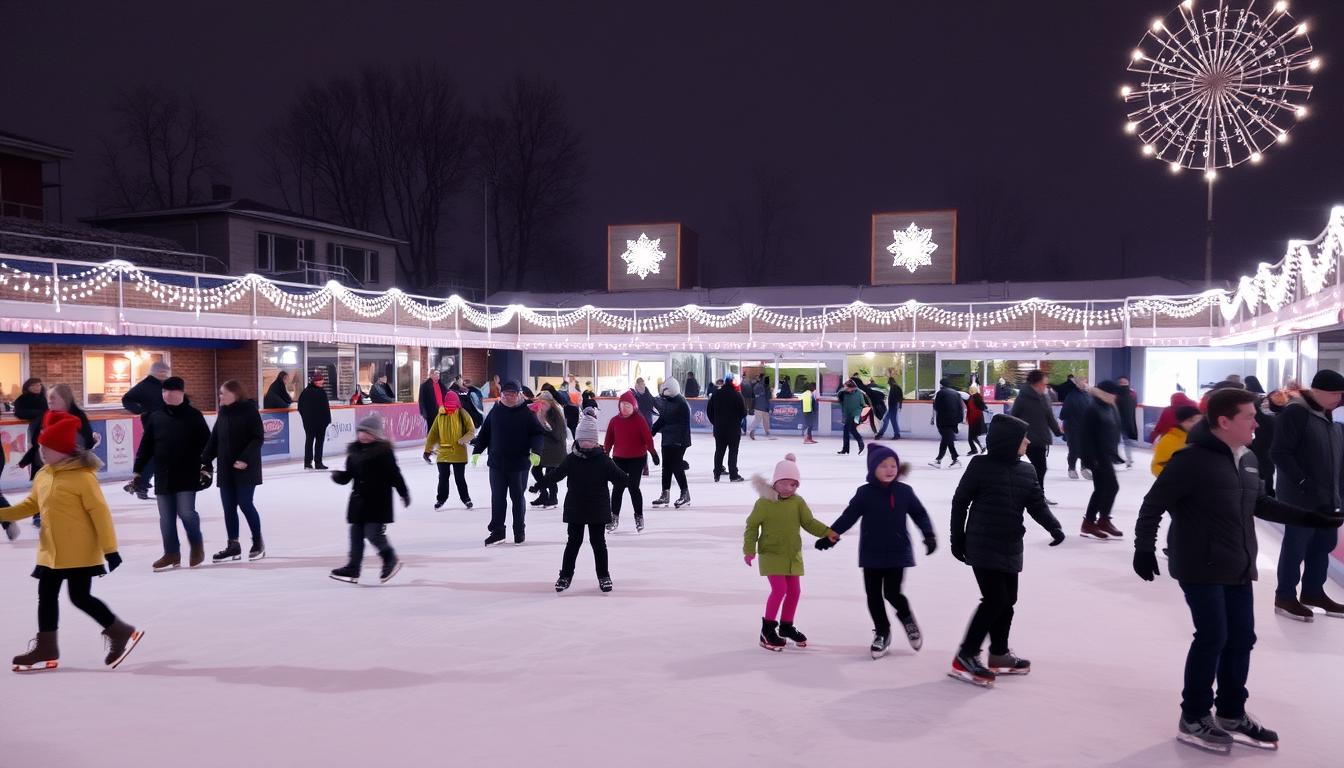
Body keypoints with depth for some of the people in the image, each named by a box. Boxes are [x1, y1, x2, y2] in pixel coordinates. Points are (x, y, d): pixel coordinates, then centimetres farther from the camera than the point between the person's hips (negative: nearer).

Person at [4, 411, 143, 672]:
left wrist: (110, 548, -20)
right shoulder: (42, 475, 6)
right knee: (46, 596, 13)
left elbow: (100, 513, -20)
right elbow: (31, 504, 20)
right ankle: (45, 649, 26)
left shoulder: (82, 476, -19)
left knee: (80, 597, -5)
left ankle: (122, 633, 11)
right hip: (50, 552, 9)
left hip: (80, 552, -9)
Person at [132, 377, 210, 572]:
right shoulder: (155, 417, 7)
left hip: (187, 476, -4)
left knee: (186, 512, -7)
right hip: (163, 477, 4)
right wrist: (137, 472, 7)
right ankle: (172, 553, 18)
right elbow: (145, 446, 10)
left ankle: (197, 546, 16)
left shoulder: (193, 415, -2)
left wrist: (206, 468, -5)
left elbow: (206, 444, -1)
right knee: (166, 517, 6)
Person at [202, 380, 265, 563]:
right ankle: (233, 545, 16)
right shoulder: (223, 413, 10)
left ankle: (258, 542, 13)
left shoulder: (250, 410, -10)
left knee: (245, 504, -4)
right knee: (228, 507, 7)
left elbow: (258, 438, -14)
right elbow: (214, 439, 13)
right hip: (225, 469, 6)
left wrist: (245, 458, -22)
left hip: (245, 469, -6)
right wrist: (205, 461, 5)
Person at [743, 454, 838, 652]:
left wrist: (827, 532, -17)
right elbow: (752, 526, -9)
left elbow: (809, 522, -2)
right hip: (771, 554, -6)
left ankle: (786, 626, 31)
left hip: (793, 555, 6)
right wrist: (749, 550, -14)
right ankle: (768, 628, -1)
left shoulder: (798, 502, -2)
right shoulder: (764, 502, -14)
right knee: (780, 589, -15)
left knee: (794, 591, 12)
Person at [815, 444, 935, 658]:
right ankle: (882, 633, 25)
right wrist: (829, 535, -9)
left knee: (892, 593, -5)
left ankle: (907, 618, 28)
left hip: (897, 553, -1)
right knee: (873, 595, 6)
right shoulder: (865, 493, -6)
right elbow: (848, 516, -3)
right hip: (872, 554, 1)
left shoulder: (904, 492, -3)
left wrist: (929, 535, -7)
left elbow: (919, 514, 5)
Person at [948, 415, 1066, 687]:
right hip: (983, 547, -7)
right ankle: (965, 657, -2)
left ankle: (999, 655, 31)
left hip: (1010, 548, 7)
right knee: (995, 600, -11)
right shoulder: (980, 466, -11)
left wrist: (1054, 527, -11)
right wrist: (957, 538, -4)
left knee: (1008, 600, 14)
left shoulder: (1026, 472, 7)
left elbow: (1037, 504, 8)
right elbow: (960, 501, -6)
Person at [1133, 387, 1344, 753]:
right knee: (1212, 637, -5)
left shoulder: (1247, 459, 8)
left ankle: (1231, 715, 29)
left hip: (1237, 568, 8)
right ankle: (1193, 719, 10)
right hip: (1201, 567, -8)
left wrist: (1307, 517, 22)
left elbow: (1259, 503, 22)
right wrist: (1144, 547, -21)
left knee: (1241, 638, 13)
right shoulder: (1192, 459, -17)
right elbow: (1154, 504, -15)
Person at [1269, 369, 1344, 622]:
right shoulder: (1295, 412, -16)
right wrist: (1303, 483, -22)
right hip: (1301, 497, -9)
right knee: (1296, 547, -1)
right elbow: (1279, 453, -21)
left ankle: (1313, 592, 30)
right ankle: (1285, 597, 10)